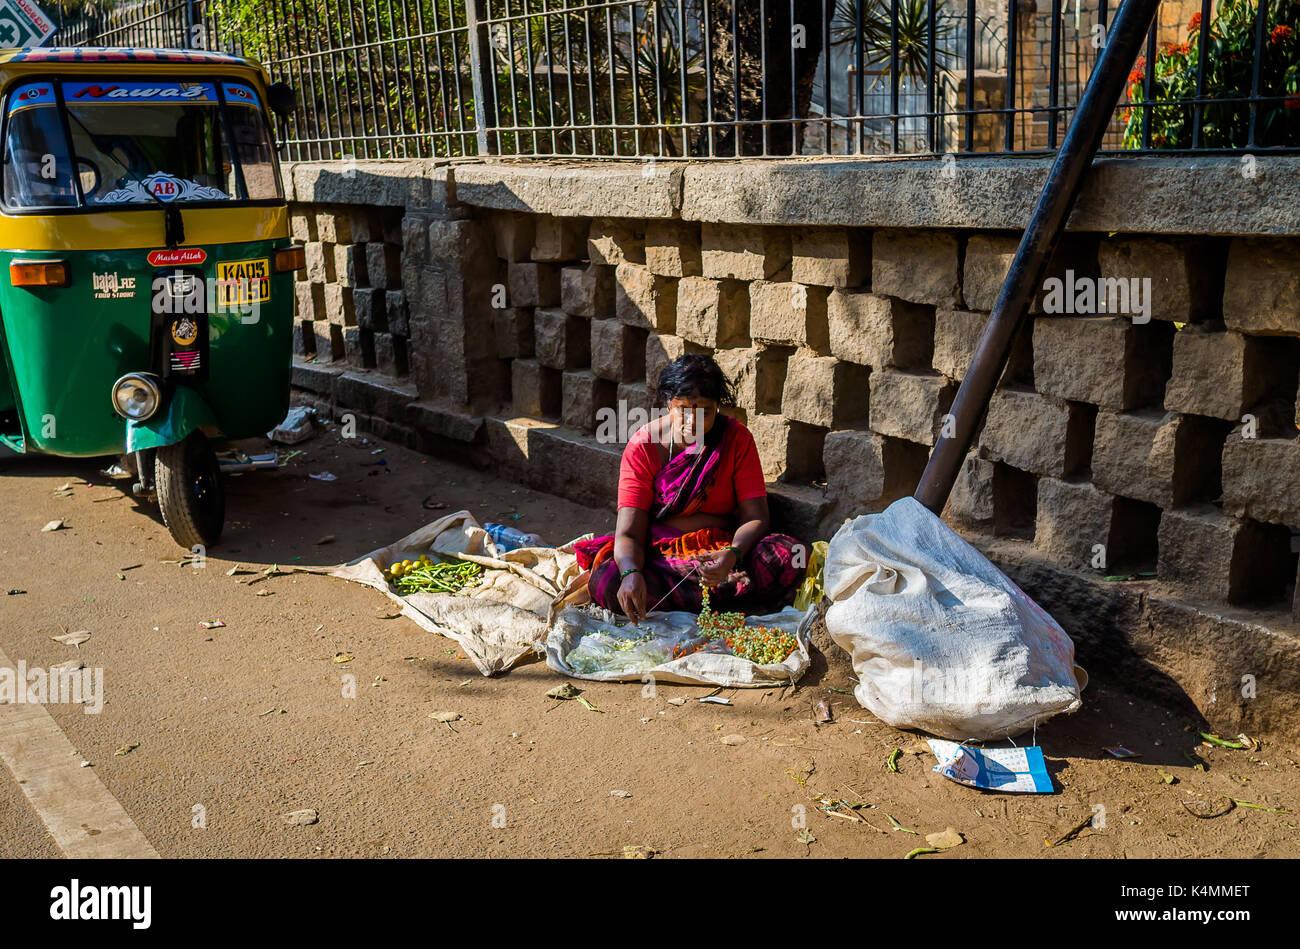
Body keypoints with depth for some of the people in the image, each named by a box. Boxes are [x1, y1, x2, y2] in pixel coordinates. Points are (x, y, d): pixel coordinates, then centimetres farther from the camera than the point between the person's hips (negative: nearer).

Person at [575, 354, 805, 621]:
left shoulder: (737, 438, -3)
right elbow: (629, 532, -14)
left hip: (722, 547, 0)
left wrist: (732, 554, -31)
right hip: (659, 553, 0)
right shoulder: (643, 446, -7)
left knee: (788, 555, -28)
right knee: (605, 582, -34)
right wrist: (631, 573, -38)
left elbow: (755, 517, -8)